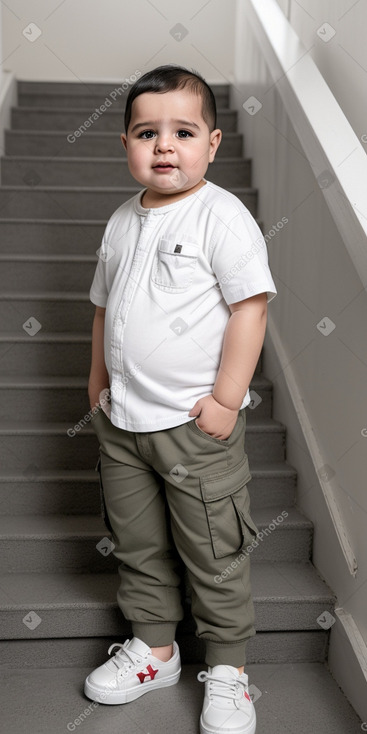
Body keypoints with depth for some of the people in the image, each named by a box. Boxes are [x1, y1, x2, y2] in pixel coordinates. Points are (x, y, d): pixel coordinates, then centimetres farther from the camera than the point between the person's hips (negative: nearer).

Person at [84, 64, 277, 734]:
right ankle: (153, 647, 39)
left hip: (196, 425, -6)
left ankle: (227, 669, 28)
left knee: (214, 554, 8)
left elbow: (250, 305, -15)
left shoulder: (222, 216, -11)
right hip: (122, 423, 6)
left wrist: (227, 398, -18)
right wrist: (99, 381, 16)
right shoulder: (122, 222, 9)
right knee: (138, 545, 18)